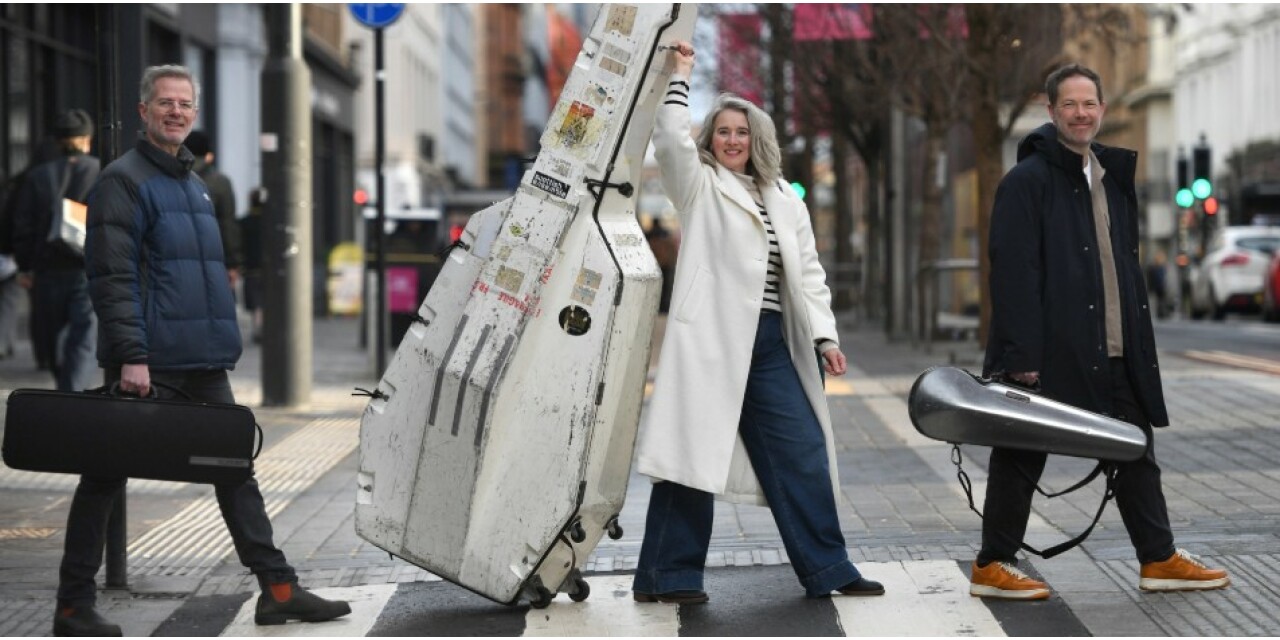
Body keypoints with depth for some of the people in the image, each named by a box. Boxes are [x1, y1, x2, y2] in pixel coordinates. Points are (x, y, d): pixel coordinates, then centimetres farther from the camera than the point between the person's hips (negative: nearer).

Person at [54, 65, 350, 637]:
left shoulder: (193, 184, 19)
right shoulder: (124, 181, -8)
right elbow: (112, 277, -15)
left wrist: (221, 345, 20)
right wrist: (131, 355, -22)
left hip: (204, 363, 8)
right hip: (149, 363, -8)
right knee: (107, 478, 0)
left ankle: (278, 588, 11)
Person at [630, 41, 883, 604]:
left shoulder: (786, 201, 20)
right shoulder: (700, 188, 7)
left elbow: (808, 272, 17)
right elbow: (670, 141, -12)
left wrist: (824, 335, 7)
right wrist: (680, 77, -11)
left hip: (770, 343, 5)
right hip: (710, 340, -5)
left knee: (802, 450, 3)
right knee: (694, 450, -4)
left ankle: (826, 568, 11)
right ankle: (665, 575, 2)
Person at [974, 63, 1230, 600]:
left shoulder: (1113, 175, 16)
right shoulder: (1027, 181, -10)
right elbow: (1013, 273, -16)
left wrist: (1139, 342, 15)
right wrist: (1022, 355, -22)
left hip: (1114, 353, 8)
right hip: (1050, 351, -8)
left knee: (1136, 455, 12)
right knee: (1021, 459, 2)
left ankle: (1160, 559, 20)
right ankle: (991, 566, 12)